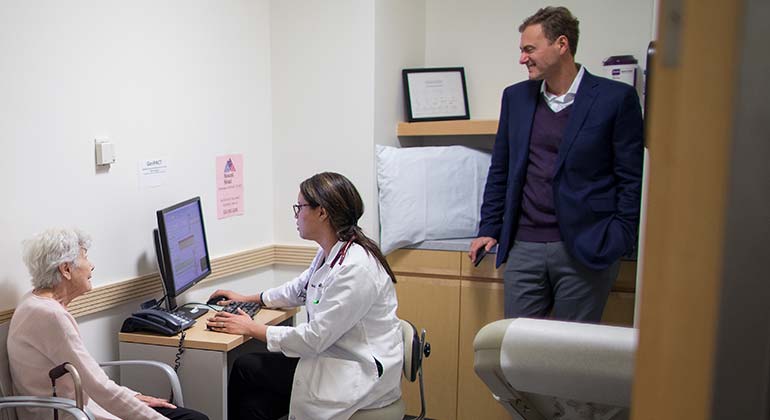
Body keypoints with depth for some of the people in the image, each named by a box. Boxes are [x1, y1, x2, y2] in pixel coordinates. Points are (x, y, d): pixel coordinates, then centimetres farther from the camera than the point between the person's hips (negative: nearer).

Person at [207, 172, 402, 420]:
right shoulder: (329, 254, 5)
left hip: (361, 375, -8)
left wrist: (253, 329, -13)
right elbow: (297, 290, 25)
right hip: (335, 358, 8)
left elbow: (314, 339, -23)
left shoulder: (356, 268, -26)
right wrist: (247, 299, 25)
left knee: (245, 369, -7)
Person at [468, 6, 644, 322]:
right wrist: (489, 229, 13)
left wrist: (619, 242, -9)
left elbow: (632, 179, -2)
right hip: (523, 247, 4)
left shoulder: (616, 98, -4)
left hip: (586, 250, -4)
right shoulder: (516, 97, 10)